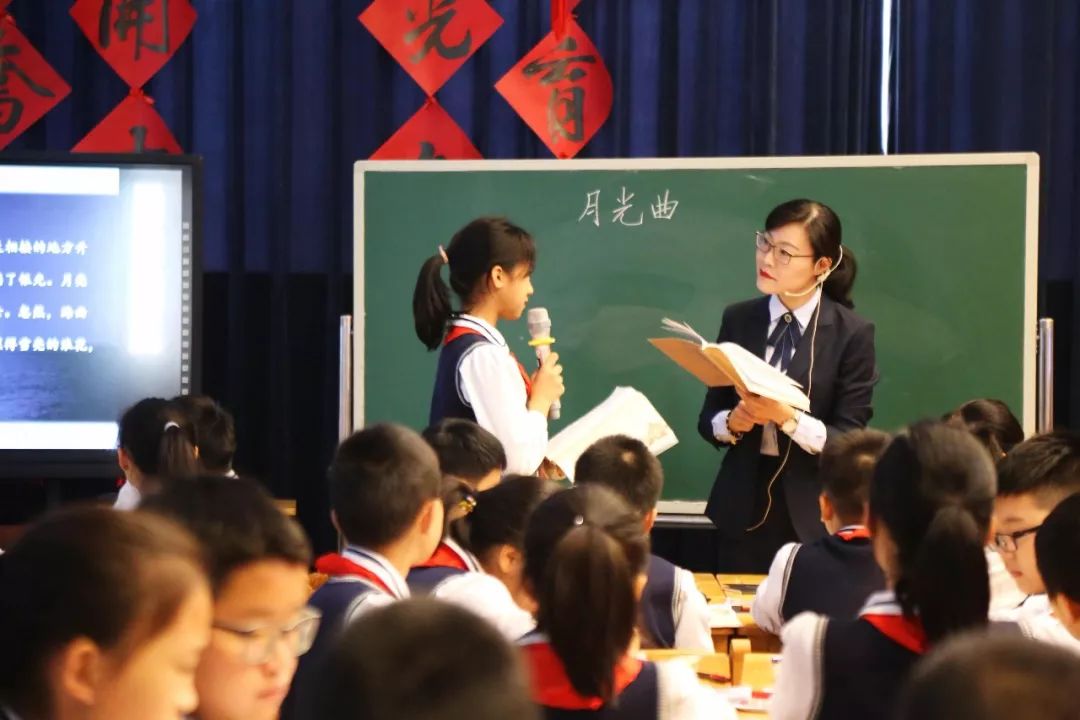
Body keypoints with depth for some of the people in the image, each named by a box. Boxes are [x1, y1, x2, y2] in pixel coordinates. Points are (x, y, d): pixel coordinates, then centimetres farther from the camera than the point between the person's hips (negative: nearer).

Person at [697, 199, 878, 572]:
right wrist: (733, 422, -17)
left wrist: (787, 417, -24)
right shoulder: (738, 319, 4)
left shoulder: (852, 333, -7)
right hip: (742, 507, 3)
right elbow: (708, 419, 5)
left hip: (813, 515, -3)